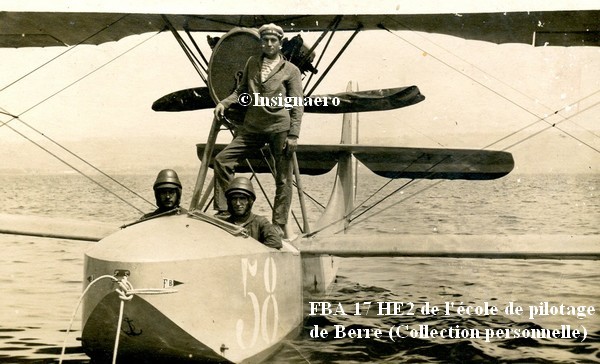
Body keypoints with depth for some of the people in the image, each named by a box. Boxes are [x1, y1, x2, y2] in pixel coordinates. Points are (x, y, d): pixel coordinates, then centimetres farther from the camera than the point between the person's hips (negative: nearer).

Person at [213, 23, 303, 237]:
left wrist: (293, 135, -9)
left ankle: (279, 225, 7)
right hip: (252, 127, 4)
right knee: (222, 160, -5)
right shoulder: (252, 63, 15)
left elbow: (297, 106, 0)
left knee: (283, 179, 0)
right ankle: (223, 211, 1)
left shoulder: (290, 70, 3)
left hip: (279, 127, -4)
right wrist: (224, 103, 1)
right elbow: (242, 90, 21)